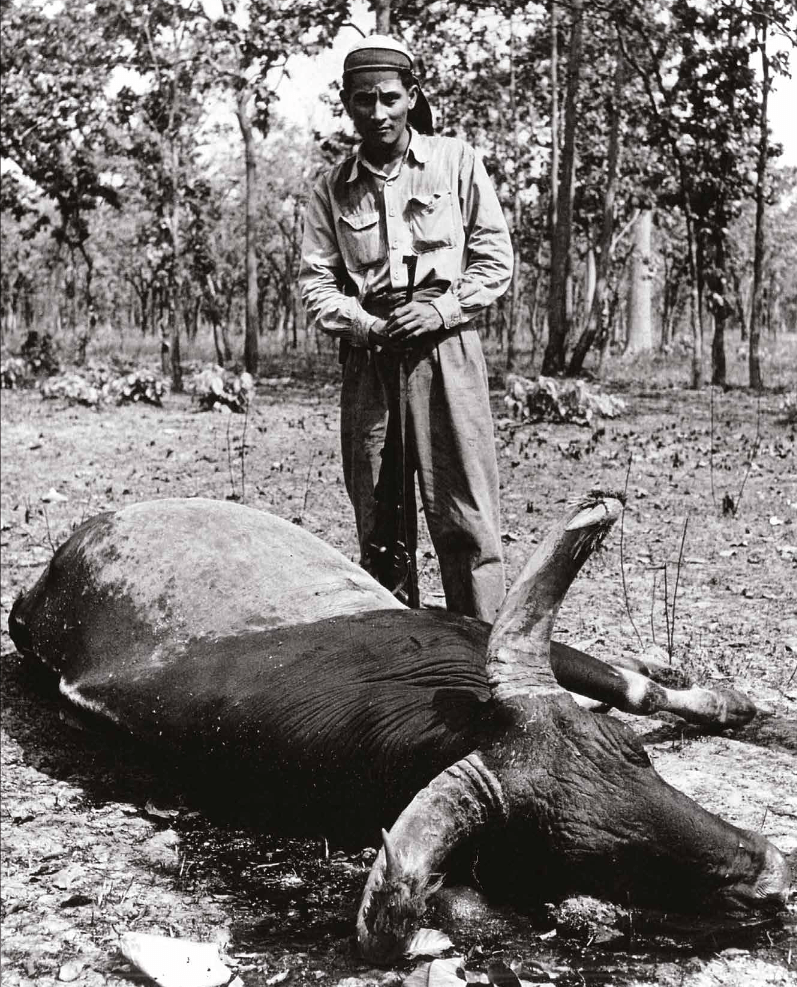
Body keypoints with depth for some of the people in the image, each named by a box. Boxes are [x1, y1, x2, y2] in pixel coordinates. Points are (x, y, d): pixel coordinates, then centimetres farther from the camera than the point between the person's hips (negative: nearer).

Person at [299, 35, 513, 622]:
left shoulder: (455, 161, 6)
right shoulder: (333, 188, 12)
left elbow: (496, 259, 4)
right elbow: (315, 281, 9)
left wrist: (443, 310, -10)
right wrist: (361, 322, -10)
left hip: (446, 352, -2)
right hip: (367, 360, 3)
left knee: (462, 514, -6)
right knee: (377, 522, 5)